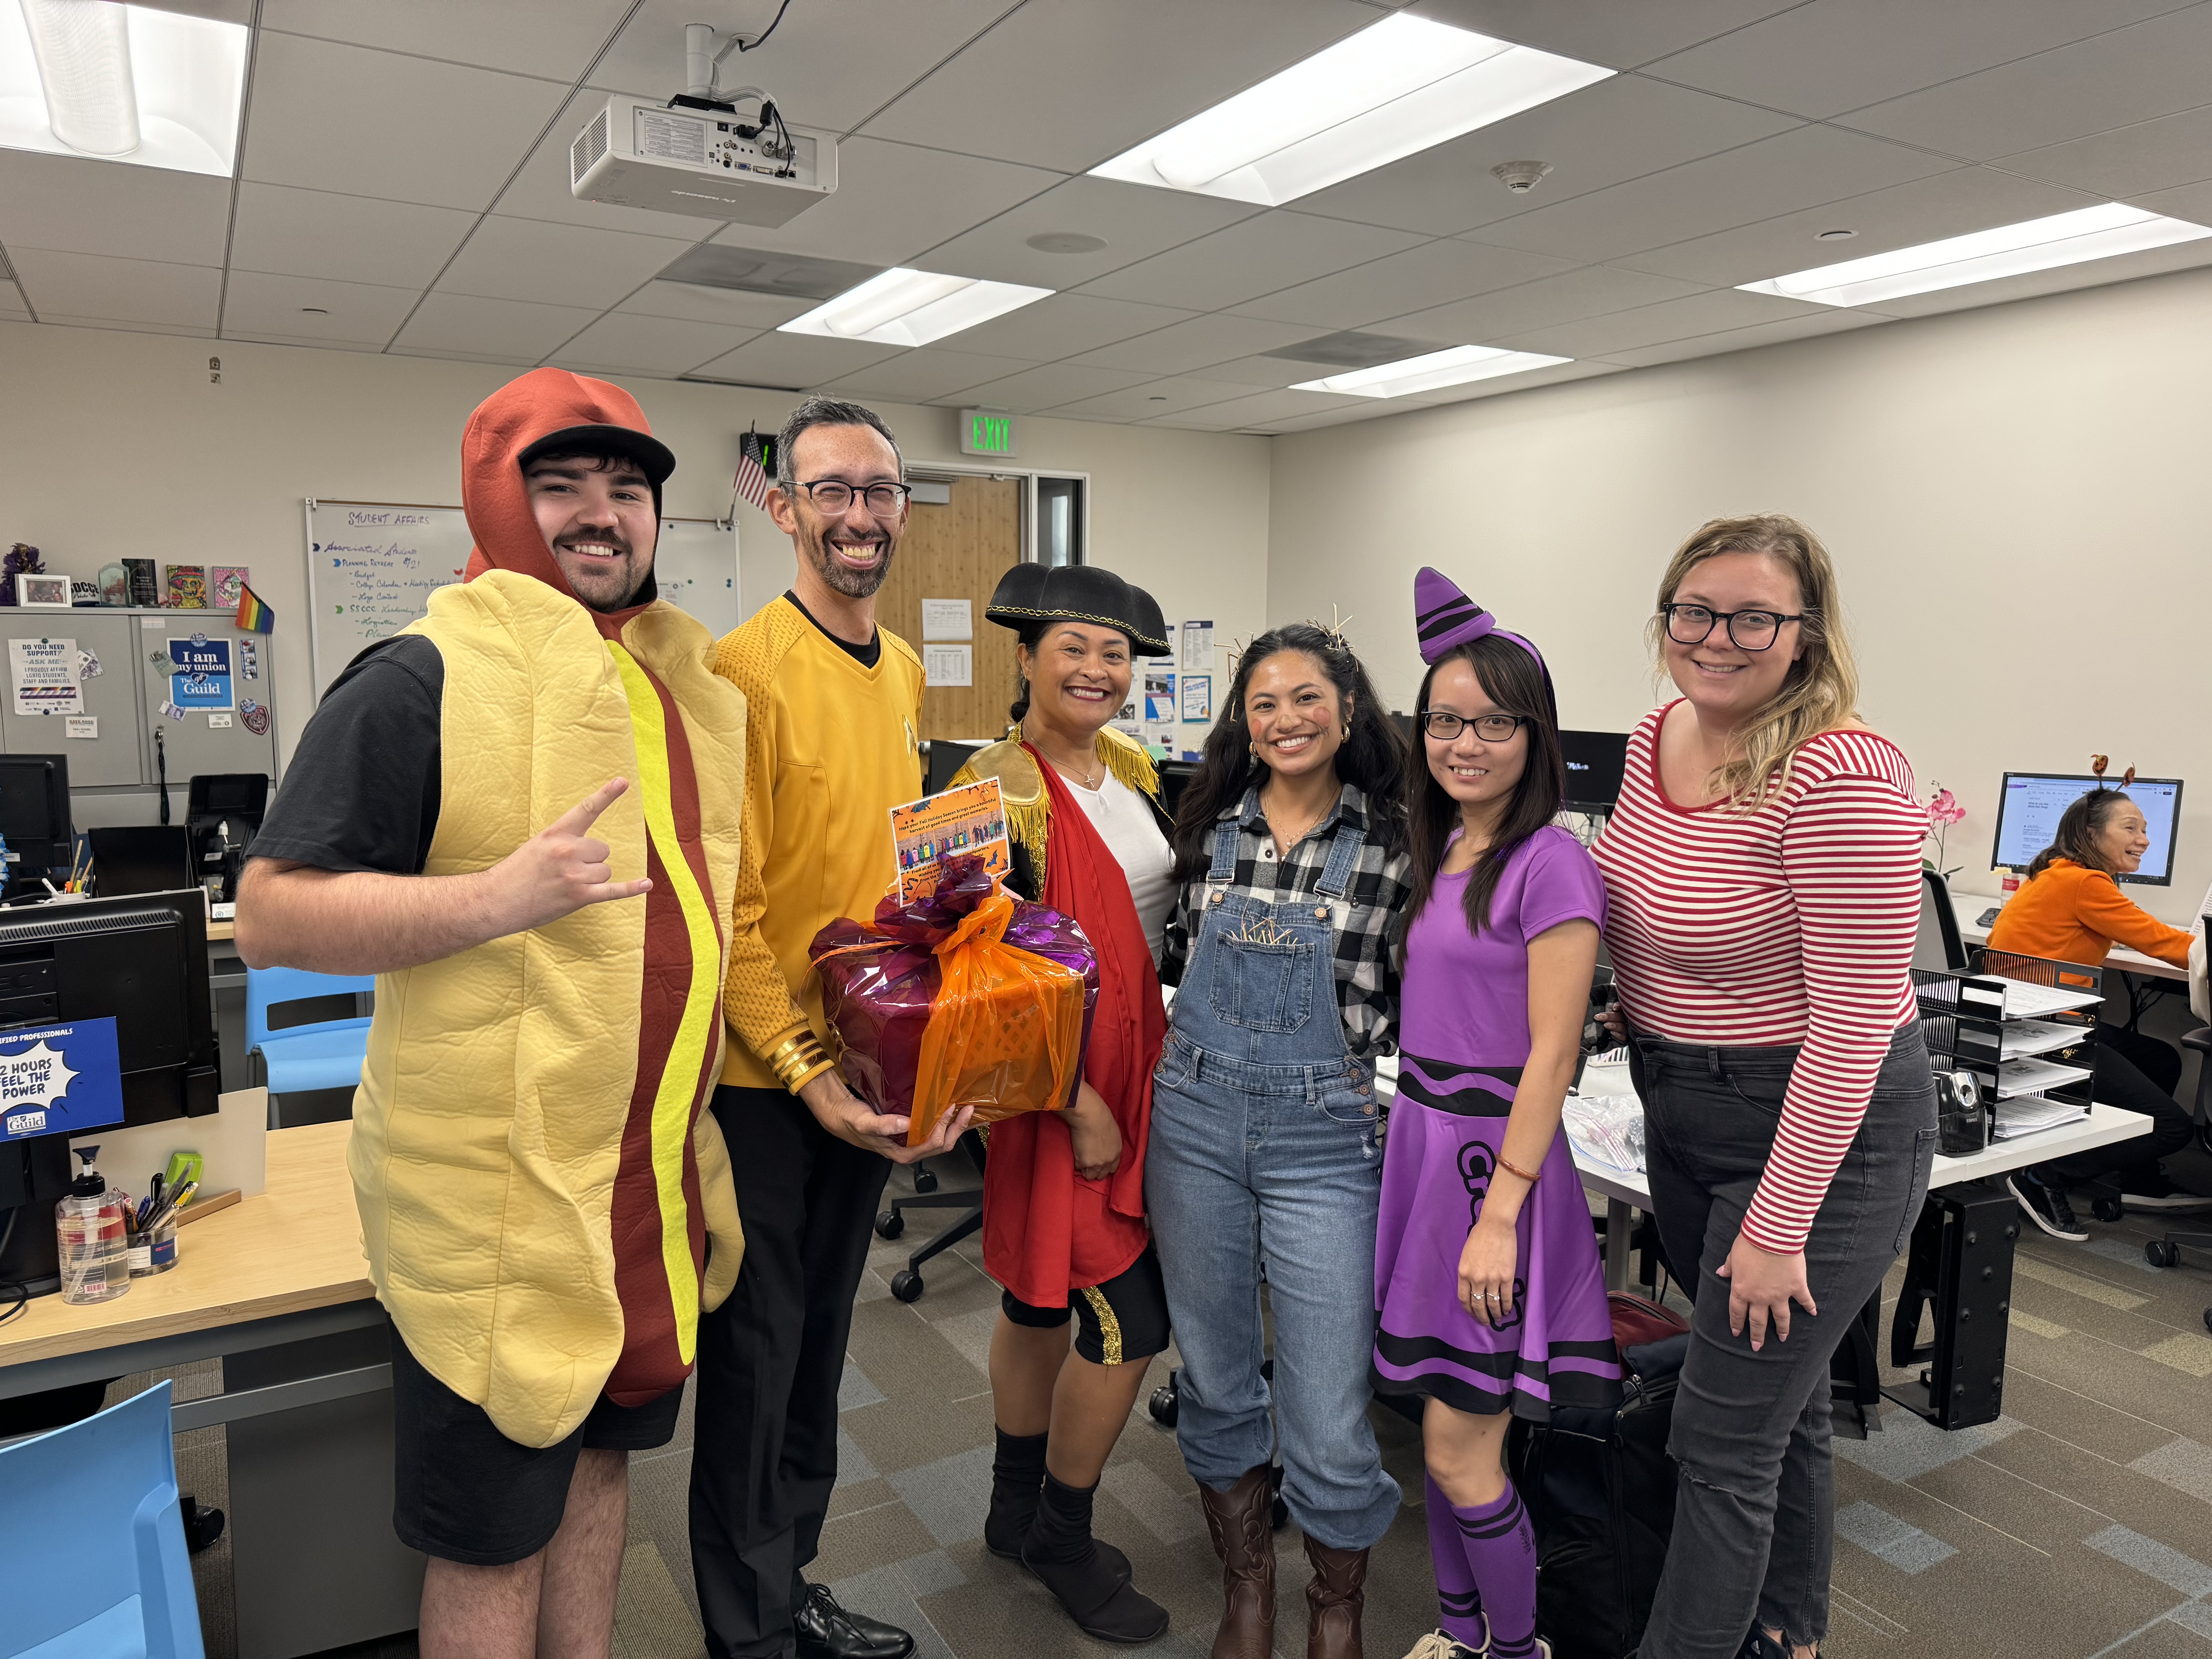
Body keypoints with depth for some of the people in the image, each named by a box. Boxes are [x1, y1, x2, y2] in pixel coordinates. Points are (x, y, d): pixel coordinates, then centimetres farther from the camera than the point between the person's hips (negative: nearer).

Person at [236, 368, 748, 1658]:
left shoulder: (692, 688, 10)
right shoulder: (426, 679, -13)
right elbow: (272, 916, -15)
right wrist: (497, 897, -26)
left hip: (663, 1178, 7)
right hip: (500, 1194, -7)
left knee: (601, 1454, 24)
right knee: (493, 1535, 10)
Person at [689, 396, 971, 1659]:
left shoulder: (906, 671, 7)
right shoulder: (746, 669, -17)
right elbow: (726, 905, -19)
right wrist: (804, 1076, -22)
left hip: (870, 1068, 7)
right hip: (766, 1075, -7)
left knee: (823, 1338, 20)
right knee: (756, 1350, 9)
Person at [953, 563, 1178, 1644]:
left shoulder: (1131, 766, 7)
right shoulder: (1001, 786, -17)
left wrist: (1169, 1054, 12)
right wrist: (1078, 1101, -19)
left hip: (1138, 1061, 8)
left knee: (1044, 1294, 20)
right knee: (1131, 1316, -2)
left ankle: (1019, 1512, 38)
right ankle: (1062, 1536, 22)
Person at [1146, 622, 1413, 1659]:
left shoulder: (1392, 844, -5)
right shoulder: (1209, 827, 4)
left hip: (1326, 1137, -3)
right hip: (1196, 1119, 3)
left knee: (1328, 1416, 2)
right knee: (1215, 1378, 17)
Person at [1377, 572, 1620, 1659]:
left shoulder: (1549, 864, -15)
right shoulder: (1442, 849, 9)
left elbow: (1549, 1059, -18)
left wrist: (1500, 1214, -20)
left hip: (1496, 1152, -7)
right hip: (1418, 1140, 7)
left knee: (1459, 1452, 2)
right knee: (1442, 1429, 18)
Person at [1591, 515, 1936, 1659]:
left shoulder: (1840, 775, -24)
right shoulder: (1656, 738, 0)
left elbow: (1853, 1019, -24)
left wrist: (1776, 1227, -20)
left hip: (1823, 1127, -8)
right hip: (1687, 1108, 8)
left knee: (1725, 1436, 1)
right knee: (1781, 1394, 23)